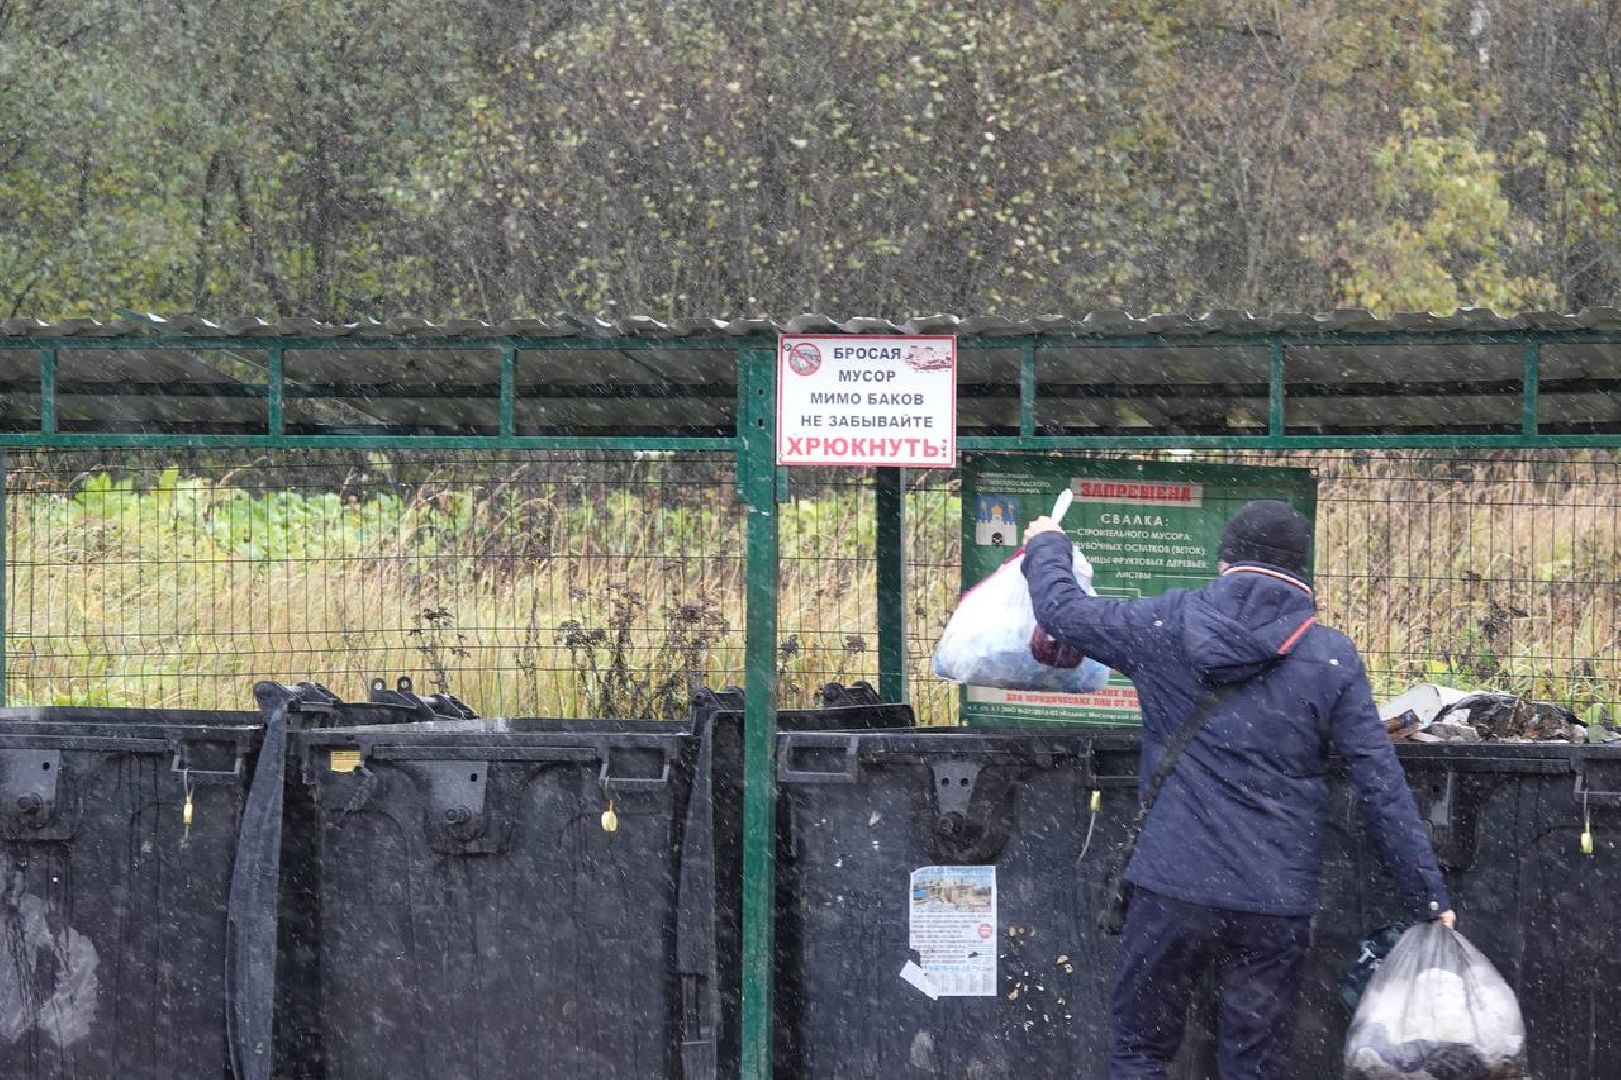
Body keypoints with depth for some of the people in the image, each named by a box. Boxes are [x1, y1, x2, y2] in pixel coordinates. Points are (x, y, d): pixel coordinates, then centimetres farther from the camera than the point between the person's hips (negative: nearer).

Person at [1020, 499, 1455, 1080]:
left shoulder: (1168, 625, 0)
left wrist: (1046, 547, 35)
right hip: (1277, 902, 1)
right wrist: (1430, 896, 3)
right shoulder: (1332, 658, -1)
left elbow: (1061, 610, 13)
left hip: (1174, 886, -1)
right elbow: (1383, 789, -2)